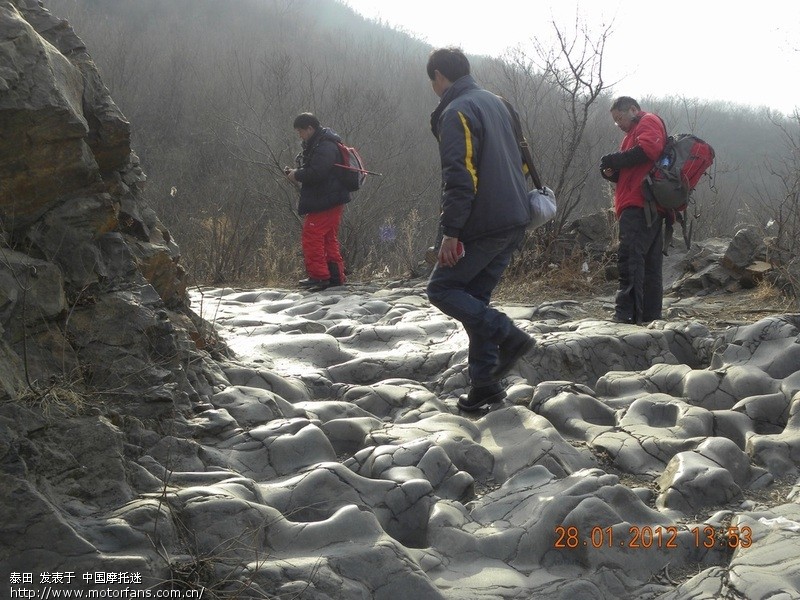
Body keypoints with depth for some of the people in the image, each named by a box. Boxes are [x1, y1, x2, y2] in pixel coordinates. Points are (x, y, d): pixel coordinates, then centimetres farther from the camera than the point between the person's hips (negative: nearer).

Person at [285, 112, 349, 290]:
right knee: (329, 239, 15)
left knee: (311, 237, -9)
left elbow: (316, 173, -27)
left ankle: (319, 276, -8)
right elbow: (313, 171, 24)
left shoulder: (325, 147, -17)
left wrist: (297, 175, -12)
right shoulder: (315, 145, 17)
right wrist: (296, 174, 7)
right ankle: (336, 276, 19)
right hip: (331, 202, 11)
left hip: (324, 202, -11)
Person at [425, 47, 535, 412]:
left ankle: (507, 335, -12)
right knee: (476, 297, 13)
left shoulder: (455, 112, -12)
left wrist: (450, 232, -20)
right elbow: (518, 161, 24)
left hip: (482, 226, -9)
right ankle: (485, 382, 9)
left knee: (441, 288, 3)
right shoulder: (495, 103, 17)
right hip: (515, 221, 9)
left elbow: (459, 178, -21)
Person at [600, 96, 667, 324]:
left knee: (630, 257, -18)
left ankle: (627, 313, -24)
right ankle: (651, 313, 10)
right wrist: (614, 173, 11)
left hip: (639, 207, -11)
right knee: (650, 262, 9)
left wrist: (615, 160, -9)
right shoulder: (634, 132, 32)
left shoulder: (648, 122, 3)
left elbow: (648, 149, -18)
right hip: (647, 209, 11)